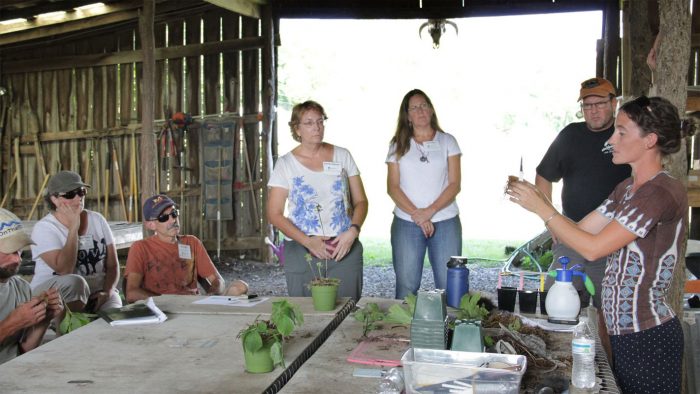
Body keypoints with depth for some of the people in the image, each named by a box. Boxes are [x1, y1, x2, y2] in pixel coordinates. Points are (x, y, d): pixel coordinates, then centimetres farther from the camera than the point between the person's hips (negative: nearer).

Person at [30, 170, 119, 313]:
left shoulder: (97, 220, 4)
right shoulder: (44, 228, -9)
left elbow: (112, 265, 6)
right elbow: (64, 270, -23)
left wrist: (107, 292, -14)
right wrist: (73, 227, -19)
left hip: (97, 291, 2)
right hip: (54, 292, -2)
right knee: (74, 282, -35)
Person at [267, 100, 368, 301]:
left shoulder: (343, 156, 8)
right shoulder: (285, 164, 2)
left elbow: (360, 201, 9)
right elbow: (275, 214, -2)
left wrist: (353, 231, -10)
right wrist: (308, 241, -14)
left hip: (344, 248, 1)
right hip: (301, 251, -1)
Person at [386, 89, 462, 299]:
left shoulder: (447, 141, 9)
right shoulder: (398, 146, 9)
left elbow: (455, 184, 1)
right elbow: (392, 187, 2)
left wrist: (430, 211, -13)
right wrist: (417, 214, -11)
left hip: (445, 221, 0)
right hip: (406, 223, 0)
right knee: (406, 286, 2)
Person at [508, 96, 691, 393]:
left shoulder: (663, 192, -19)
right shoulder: (627, 189, 10)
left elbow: (592, 248, -21)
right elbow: (580, 230, 9)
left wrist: (542, 208, -15)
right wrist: (533, 199, -2)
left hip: (649, 338, -8)